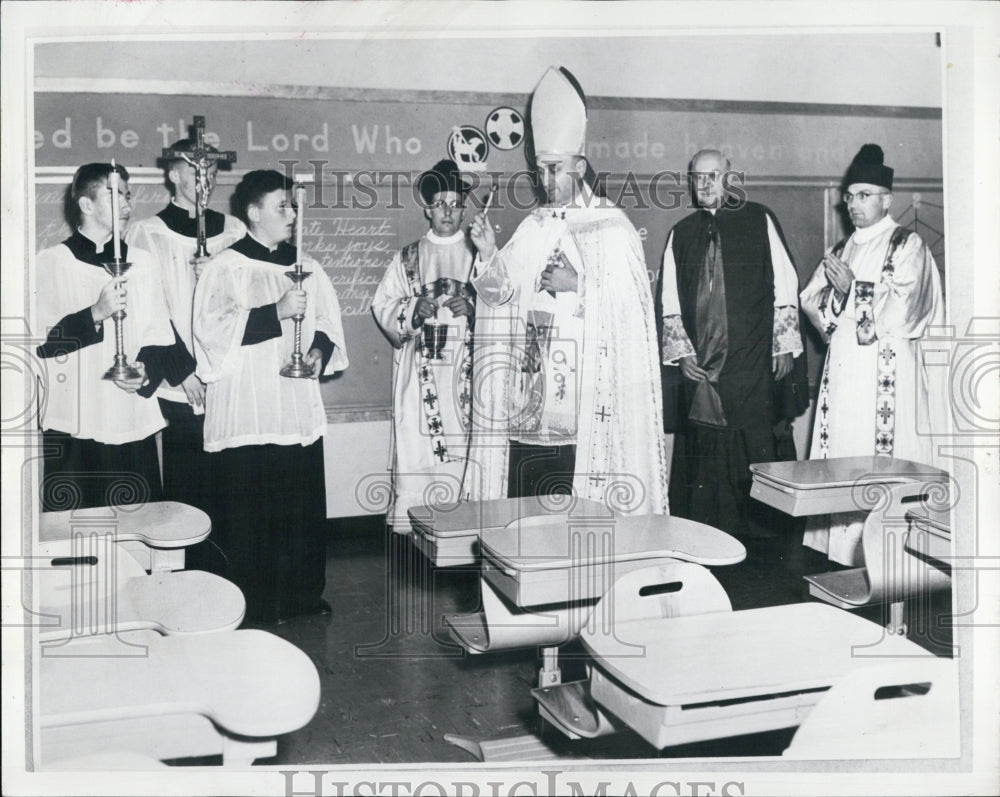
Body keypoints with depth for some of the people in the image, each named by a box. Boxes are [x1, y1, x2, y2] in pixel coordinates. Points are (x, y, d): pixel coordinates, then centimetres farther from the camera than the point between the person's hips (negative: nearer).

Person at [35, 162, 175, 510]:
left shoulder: (142, 262, 13)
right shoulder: (51, 263, 2)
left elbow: (160, 334, 10)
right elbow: (40, 340, -5)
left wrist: (146, 368, -9)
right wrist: (96, 314, -16)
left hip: (132, 423, 3)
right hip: (71, 426, -2)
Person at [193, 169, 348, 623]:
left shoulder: (304, 267, 12)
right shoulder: (225, 268, -4)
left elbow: (328, 323, 18)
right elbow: (212, 329, -16)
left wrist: (319, 349, -3)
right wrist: (276, 312, -21)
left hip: (298, 411, 5)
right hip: (244, 412, -4)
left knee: (302, 508, 9)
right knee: (247, 514, 0)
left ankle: (302, 594, 23)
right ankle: (251, 604, 13)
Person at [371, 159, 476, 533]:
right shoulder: (407, 258, 13)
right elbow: (382, 307, 7)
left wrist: (474, 307, -14)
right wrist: (414, 310, -11)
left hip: (466, 370, 0)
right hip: (419, 373, 1)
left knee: (465, 447, -5)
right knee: (416, 446, -4)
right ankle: (414, 527, 3)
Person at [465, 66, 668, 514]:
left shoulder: (612, 227, 0)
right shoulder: (533, 228, 13)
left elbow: (628, 300, -4)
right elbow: (503, 293, 6)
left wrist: (576, 285, -12)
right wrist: (488, 254, -10)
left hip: (589, 387, -4)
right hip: (532, 392, 4)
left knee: (583, 508, -5)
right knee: (526, 496, 4)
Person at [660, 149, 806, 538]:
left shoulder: (759, 222, 4)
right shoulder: (681, 234, 12)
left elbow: (784, 287, 4)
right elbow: (670, 304, 10)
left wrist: (784, 346, 0)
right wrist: (681, 354, 0)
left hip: (750, 364, -2)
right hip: (699, 368, 3)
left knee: (752, 450, -3)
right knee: (702, 455, 3)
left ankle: (759, 528, 9)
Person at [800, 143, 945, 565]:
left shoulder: (907, 246, -1)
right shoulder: (841, 251, 19)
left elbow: (899, 310, -12)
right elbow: (812, 304, 11)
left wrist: (852, 289, -10)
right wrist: (835, 293, -8)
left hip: (889, 373, -6)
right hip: (842, 372, 6)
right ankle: (842, 558, 11)